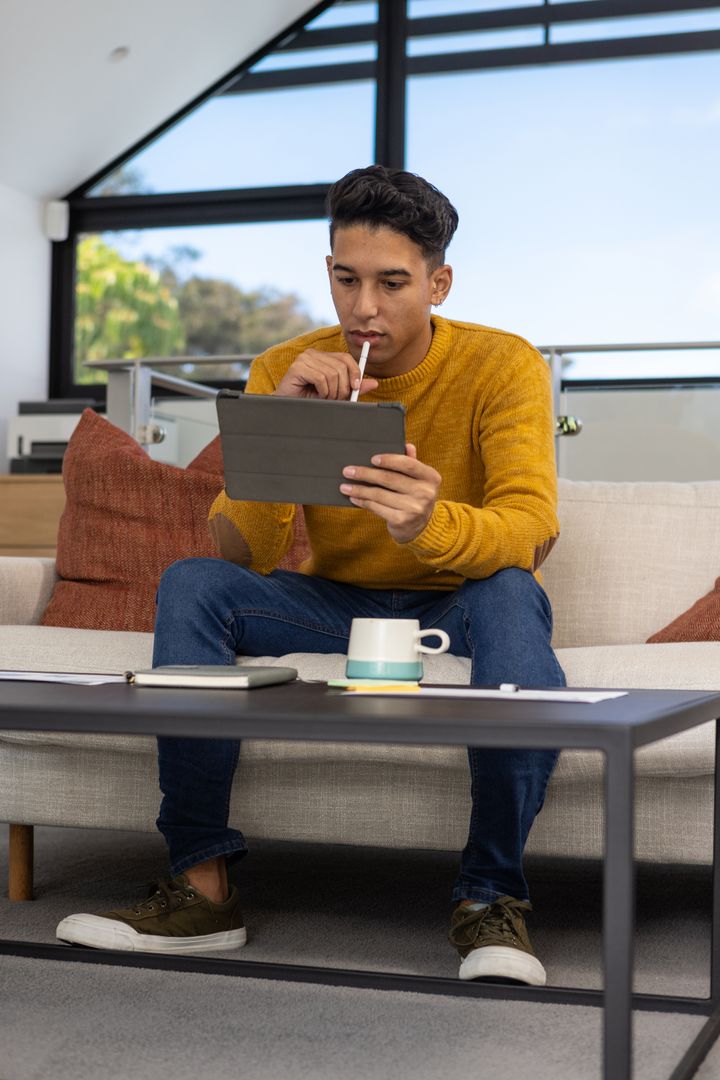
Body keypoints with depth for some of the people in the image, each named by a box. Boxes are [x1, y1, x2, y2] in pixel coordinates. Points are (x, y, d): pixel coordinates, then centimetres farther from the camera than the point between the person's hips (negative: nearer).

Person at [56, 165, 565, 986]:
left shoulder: (502, 366, -14)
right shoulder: (287, 371, -7)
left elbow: (530, 529, -28)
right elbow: (242, 554, -15)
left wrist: (432, 525, -51)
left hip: (453, 606, -2)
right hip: (335, 604, 3)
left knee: (511, 594, -35)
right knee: (191, 584, -21)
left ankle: (490, 899, -26)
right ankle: (201, 888, -18)